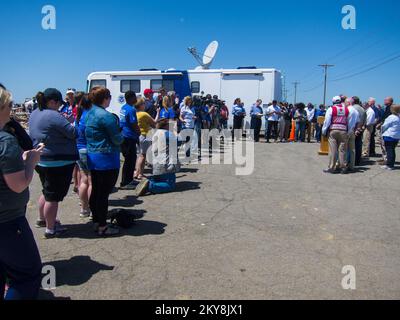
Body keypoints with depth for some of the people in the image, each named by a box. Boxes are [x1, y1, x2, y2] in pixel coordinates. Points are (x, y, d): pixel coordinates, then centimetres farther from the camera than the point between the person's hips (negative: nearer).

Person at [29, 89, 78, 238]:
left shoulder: (35, 114, 8)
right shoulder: (54, 116, -21)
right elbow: (73, 133, -21)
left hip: (41, 161, 10)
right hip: (57, 162, -9)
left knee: (47, 192, 25)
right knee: (54, 196, 1)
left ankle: (42, 219, 41)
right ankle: (50, 229, 12)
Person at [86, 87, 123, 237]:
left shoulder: (89, 113, 11)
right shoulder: (105, 116, -17)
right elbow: (117, 139, -17)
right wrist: (121, 137, 5)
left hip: (92, 157, 9)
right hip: (107, 159, -9)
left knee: (95, 192, 15)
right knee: (104, 193, -2)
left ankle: (97, 222, 27)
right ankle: (102, 227, 7)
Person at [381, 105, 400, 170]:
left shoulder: (391, 117, -16)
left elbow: (384, 126, -10)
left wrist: (382, 131, 9)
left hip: (389, 136, -7)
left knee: (389, 151, -4)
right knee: (392, 150, 14)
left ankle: (390, 165, -4)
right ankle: (391, 164, 19)